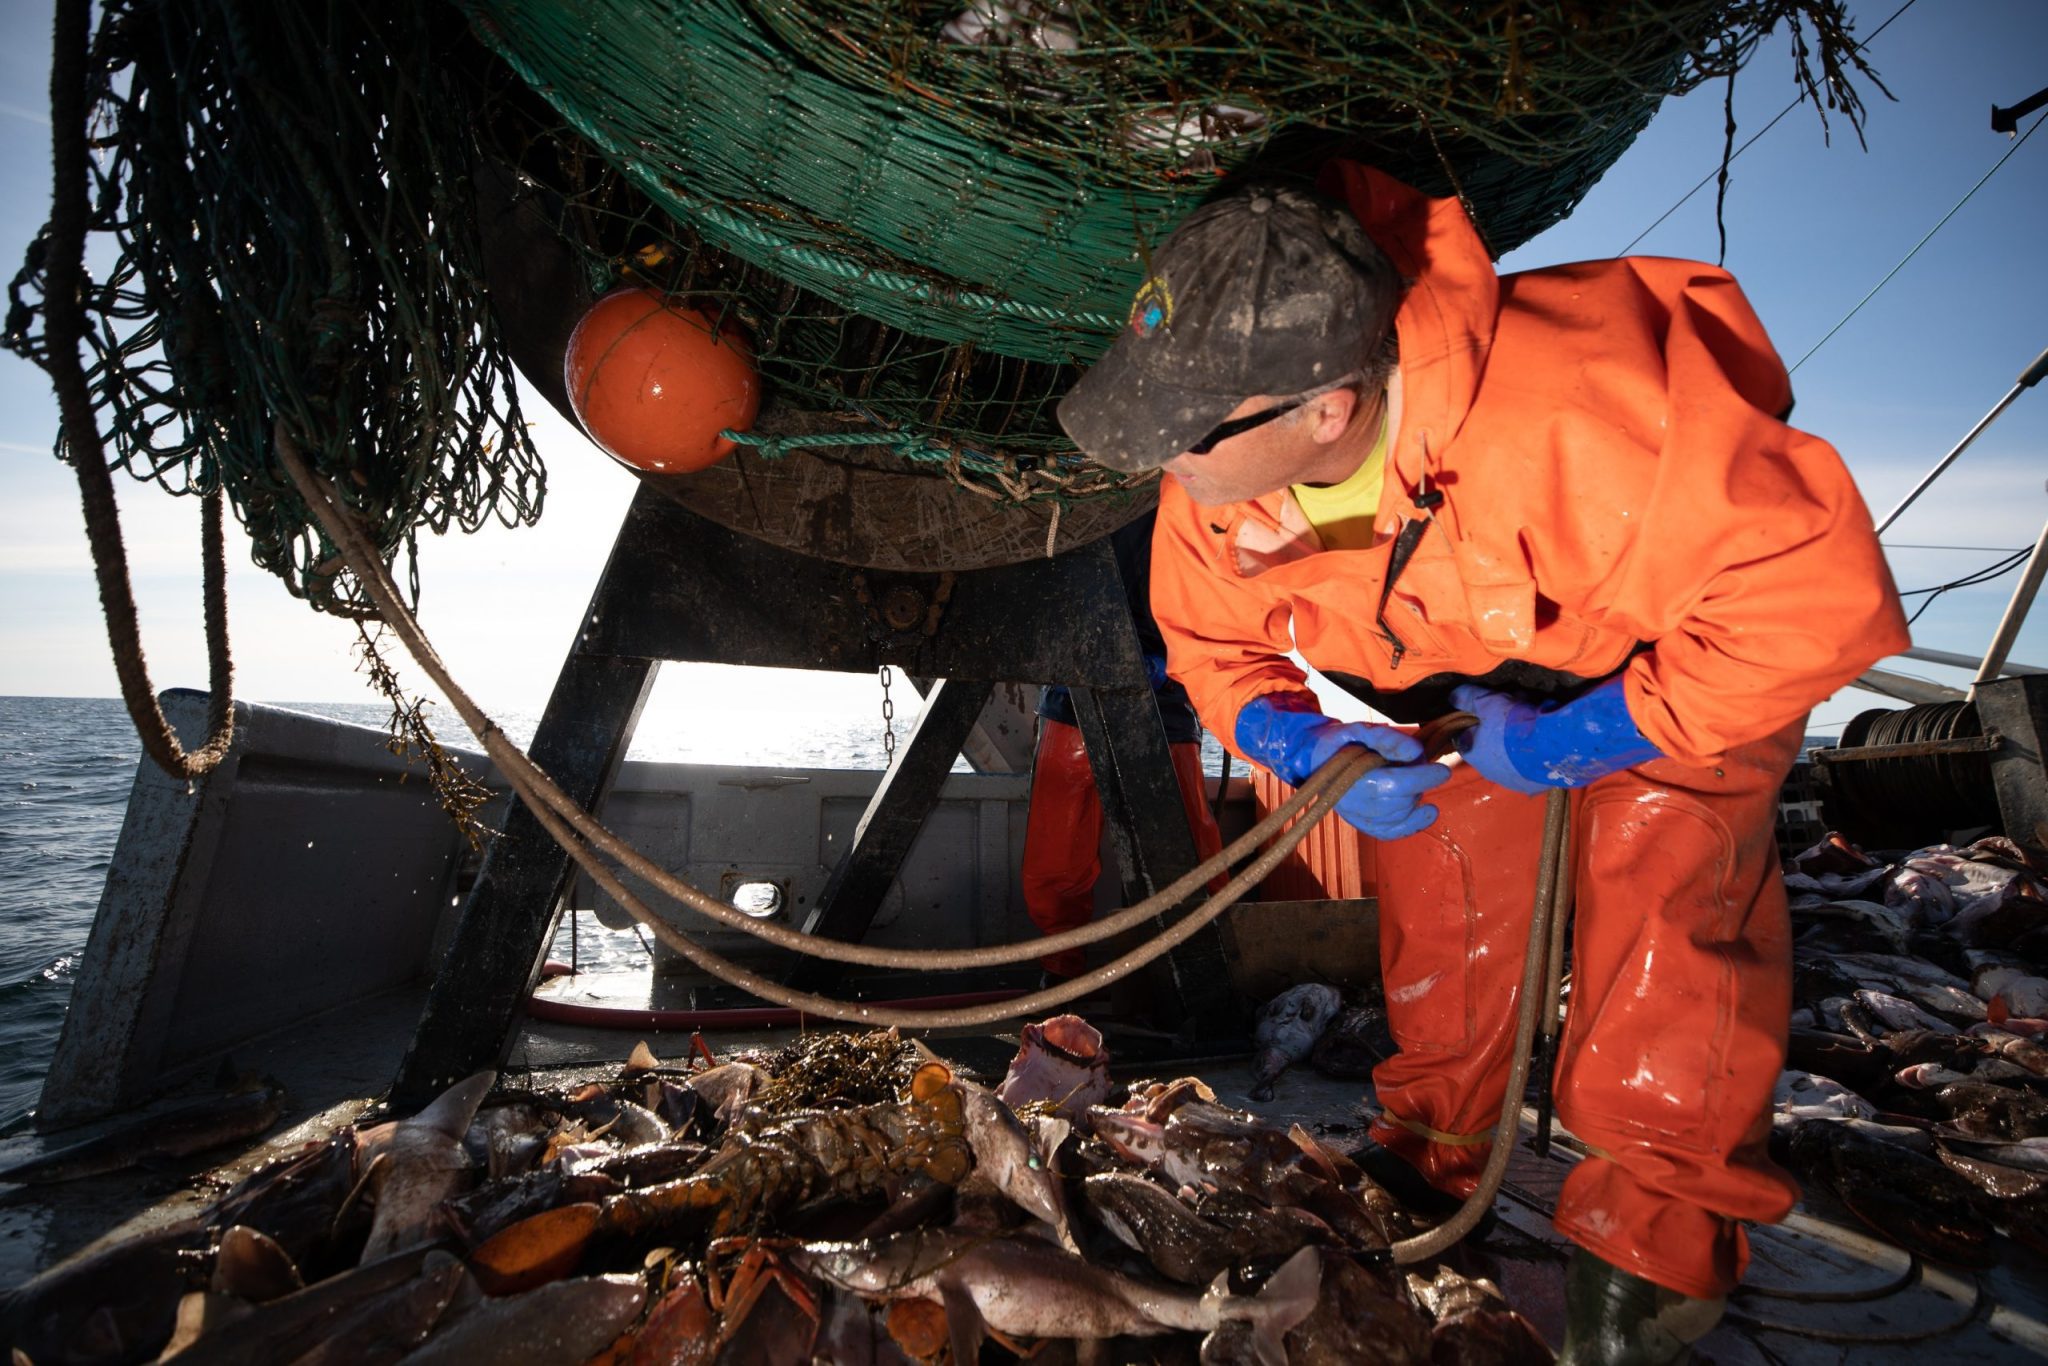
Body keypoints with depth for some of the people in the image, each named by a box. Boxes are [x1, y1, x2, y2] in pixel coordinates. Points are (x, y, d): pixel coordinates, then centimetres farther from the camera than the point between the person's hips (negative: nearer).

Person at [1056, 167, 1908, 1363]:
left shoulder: (1566, 415, -48)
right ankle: (1435, 1146, 19)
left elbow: (1820, 589, -39)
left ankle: (1667, 1223, 4)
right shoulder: (1214, 478, -27)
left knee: (1665, 876, -17)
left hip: (1684, 617, -4)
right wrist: (1303, 746, -30)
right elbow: (1209, 638, -10)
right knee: (1446, 874, -3)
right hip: (1465, 653, 5)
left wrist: (1580, 739, -37)